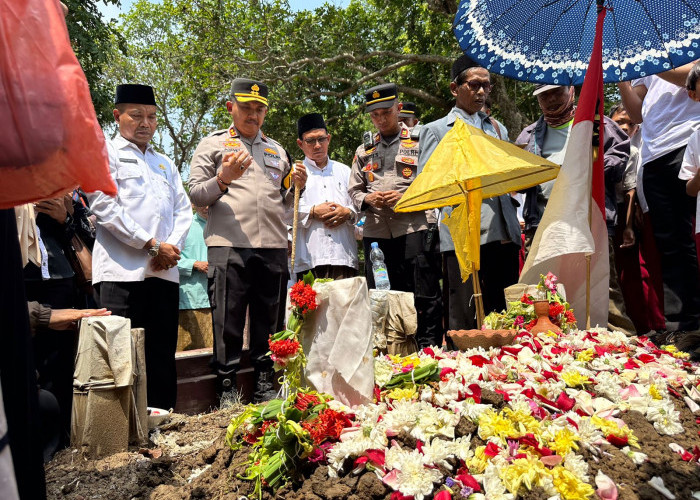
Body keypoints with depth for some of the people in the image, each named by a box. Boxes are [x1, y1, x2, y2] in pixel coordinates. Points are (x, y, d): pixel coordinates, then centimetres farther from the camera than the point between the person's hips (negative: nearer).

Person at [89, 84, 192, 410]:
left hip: (164, 270, 6)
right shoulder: (105, 152, 7)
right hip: (123, 270, -5)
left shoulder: (164, 163, 25)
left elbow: (183, 209, 16)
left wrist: (172, 246, -3)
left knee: (163, 356, 7)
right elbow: (105, 206, -6)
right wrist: (152, 245, -11)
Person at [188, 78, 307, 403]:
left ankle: (265, 386, 20)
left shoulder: (277, 150, 24)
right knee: (228, 322, -2)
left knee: (269, 321, 8)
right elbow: (195, 195, 5)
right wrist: (223, 179, -13)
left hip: (273, 247, 4)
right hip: (228, 245, -4)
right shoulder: (213, 144, 12)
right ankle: (227, 387, 10)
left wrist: (297, 186, 6)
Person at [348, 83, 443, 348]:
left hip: (414, 226, -4)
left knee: (425, 294, -4)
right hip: (376, 231, 4)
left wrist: (406, 197, -12)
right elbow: (354, 189, 20)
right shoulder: (364, 150, 19)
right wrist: (367, 199, -3)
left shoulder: (418, 141, 8)